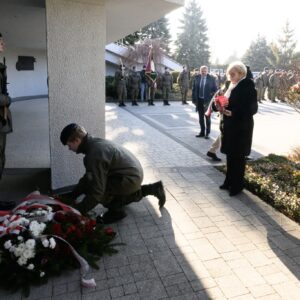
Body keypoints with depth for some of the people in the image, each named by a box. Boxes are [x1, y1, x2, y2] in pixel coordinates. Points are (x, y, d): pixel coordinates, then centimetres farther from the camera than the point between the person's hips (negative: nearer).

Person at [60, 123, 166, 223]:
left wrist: (78, 211, -13)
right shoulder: (94, 143, 5)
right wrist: (72, 195, 16)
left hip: (130, 178, -10)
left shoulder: (95, 154, -26)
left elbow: (97, 191, -24)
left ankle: (116, 210, 2)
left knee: (89, 186, -17)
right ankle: (152, 189, 27)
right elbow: (88, 176, 16)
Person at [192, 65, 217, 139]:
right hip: (199, 100, 3)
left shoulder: (211, 78, -4)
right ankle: (202, 132, 22)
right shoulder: (197, 78, 2)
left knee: (207, 118, 5)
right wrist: (194, 99, 1)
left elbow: (215, 89, -1)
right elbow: (194, 89, 6)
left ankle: (207, 133, 13)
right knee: (201, 118, 11)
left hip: (207, 101, -3)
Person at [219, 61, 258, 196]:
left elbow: (252, 109, -16)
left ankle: (238, 185, 18)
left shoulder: (248, 87, -14)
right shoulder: (231, 86, 9)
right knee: (230, 155, 15)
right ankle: (229, 181, 29)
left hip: (241, 128, -7)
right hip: (229, 126, 7)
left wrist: (233, 113, -23)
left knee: (238, 157, 4)